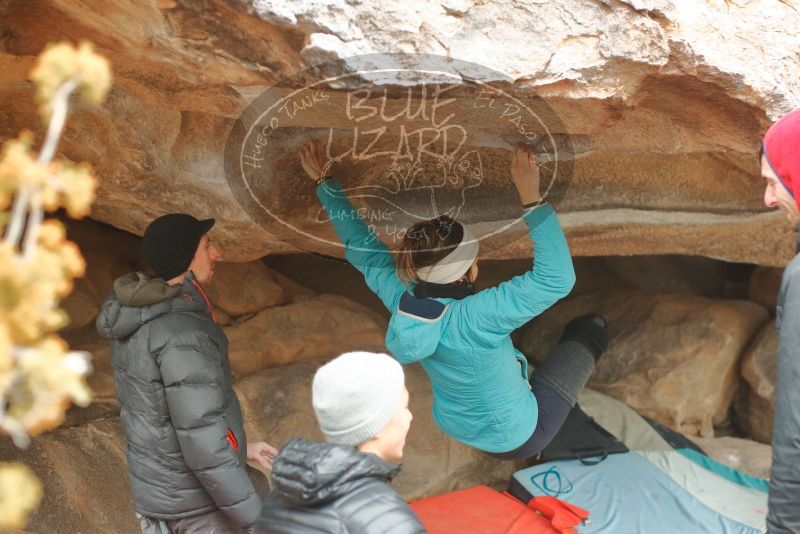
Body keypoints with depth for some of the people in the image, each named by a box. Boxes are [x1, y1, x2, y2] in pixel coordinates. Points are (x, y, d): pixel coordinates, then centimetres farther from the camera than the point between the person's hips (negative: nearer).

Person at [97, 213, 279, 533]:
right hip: (196, 501, -8)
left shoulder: (136, 319, 4)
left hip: (153, 493, 8)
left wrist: (239, 447, 18)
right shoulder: (184, 333, -25)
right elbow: (202, 440, -28)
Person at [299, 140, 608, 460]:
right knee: (591, 328, 9)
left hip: (455, 428, 6)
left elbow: (360, 245, -5)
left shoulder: (400, 297, -22)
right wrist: (530, 197, -42)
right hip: (517, 441, -6)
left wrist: (323, 182, 4)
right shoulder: (475, 318, -40)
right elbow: (557, 277, -41)